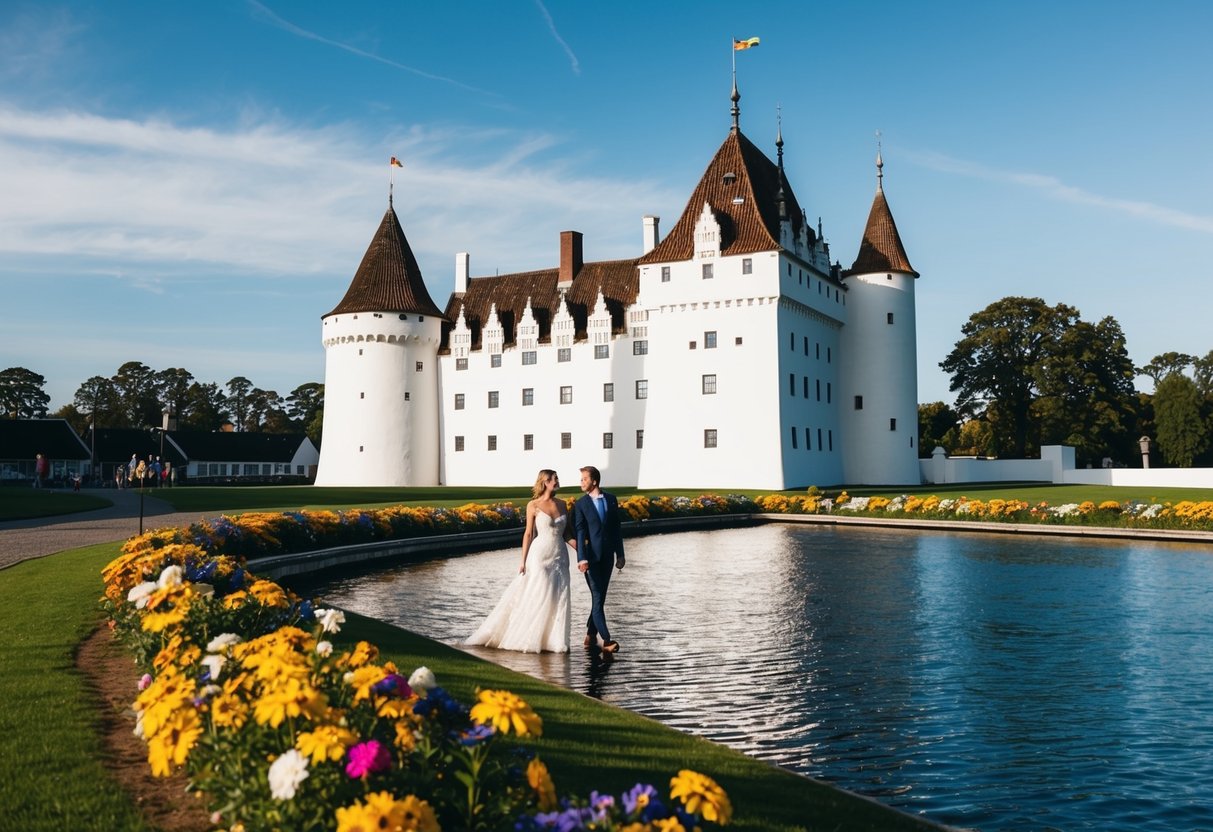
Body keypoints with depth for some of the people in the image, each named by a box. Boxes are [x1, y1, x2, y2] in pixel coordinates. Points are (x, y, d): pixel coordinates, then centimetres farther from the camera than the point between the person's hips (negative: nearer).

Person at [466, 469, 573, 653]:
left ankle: (556, 641, 11)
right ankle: (529, 639, 10)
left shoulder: (562, 504, 9)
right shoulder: (533, 505, -3)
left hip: (560, 557, 4)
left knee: (559, 599, 2)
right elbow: (528, 533, -2)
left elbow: (568, 530, 14)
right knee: (537, 597, -2)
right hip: (540, 555, -4)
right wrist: (523, 560, -5)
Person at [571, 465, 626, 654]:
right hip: (591, 557, -4)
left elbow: (617, 528, 10)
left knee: (600, 597, 10)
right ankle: (606, 640, -10)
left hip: (607, 556, 4)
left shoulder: (611, 499, 7)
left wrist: (620, 554, 8)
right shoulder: (580, 504, -3)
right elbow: (579, 532, -12)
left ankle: (591, 635, 22)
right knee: (597, 598, -7)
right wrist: (581, 558, -23)